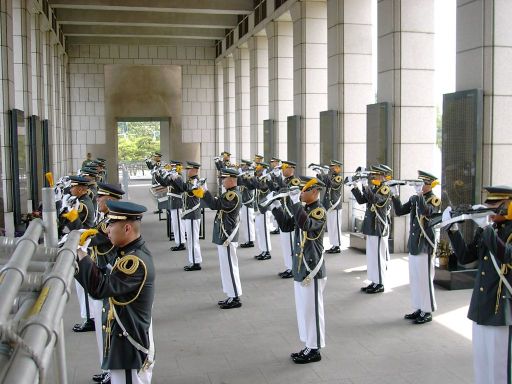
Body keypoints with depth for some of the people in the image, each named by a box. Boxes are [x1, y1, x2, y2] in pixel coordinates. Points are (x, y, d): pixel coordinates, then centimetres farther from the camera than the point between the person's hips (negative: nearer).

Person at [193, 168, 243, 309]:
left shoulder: (233, 195, -19)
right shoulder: (229, 193, 14)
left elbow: (215, 204, -26)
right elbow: (217, 204, 13)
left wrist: (205, 191, -15)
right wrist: (203, 195, 2)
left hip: (227, 237, -10)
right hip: (224, 236, 10)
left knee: (229, 267, -4)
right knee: (227, 267, 15)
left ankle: (235, 299, 4)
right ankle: (232, 296, 23)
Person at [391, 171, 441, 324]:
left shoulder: (434, 200, -10)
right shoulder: (414, 198, 9)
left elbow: (426, 213, -29)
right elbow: (399, 211, 6)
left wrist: (419, 195, -29)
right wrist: (395, 195, -4)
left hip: (425, 246, -7)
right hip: (413, 244, 7)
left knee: (424, 278, -1)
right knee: (414, 278, 13)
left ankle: (427, 311, 10)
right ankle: (419, 309, 24)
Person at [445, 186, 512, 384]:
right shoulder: (486, 229, 8)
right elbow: (465, 257, 8)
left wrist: (486, 227, -33)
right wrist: (453, 229, -2)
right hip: (481, 309, 7)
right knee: (481, 362, 17)